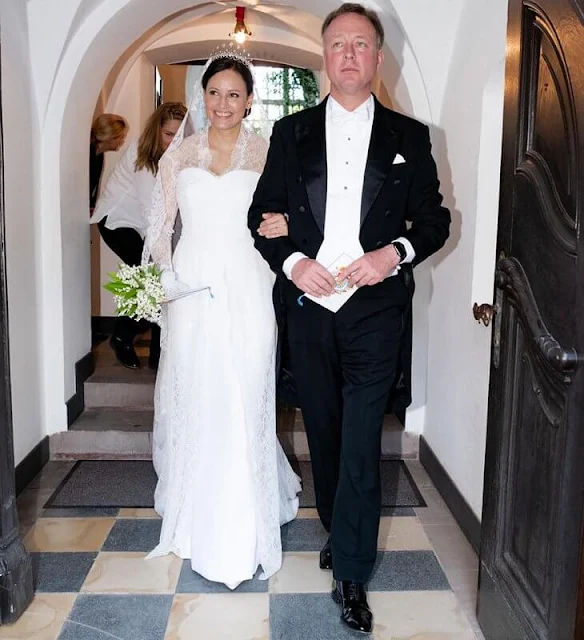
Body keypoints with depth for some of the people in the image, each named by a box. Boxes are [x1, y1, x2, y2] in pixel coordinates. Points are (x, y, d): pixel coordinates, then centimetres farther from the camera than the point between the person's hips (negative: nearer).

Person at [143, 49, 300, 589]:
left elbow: (286, 216, 8)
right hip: (191, 289, 2)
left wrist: (285, 226, -16)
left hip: (245, 289, -2)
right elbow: (162, 223, 10)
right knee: (190, 399, 8)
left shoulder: (267, 154, 5)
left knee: (243, 402, 0)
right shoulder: (179, 155, 9)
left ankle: (242, 525, 15)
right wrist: (163, 273, -6)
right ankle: (195, 513, 29)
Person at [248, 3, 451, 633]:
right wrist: (292, 262, -9)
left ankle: (350, 575, 10)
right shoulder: (291, 132, 7)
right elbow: (262, 214, 8)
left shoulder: (408, 136, 5)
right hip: (308, 307, 2)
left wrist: (397, 251, -13)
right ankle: (340, 533, 36)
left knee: (361, 443, -4)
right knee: (323, 432, 14)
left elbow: (435, 220, 7)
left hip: (375, 310, -2)